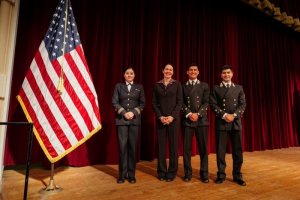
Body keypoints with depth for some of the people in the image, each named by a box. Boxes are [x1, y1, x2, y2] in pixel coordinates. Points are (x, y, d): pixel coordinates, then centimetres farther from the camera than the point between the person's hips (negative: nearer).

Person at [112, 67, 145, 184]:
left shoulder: (139, 87, 11)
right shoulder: (119, 86, 10)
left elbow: (142, 103, 5)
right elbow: (114, 102, 3)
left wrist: (133, 112, -9)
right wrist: (124, 113, -10)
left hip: (135, 120, 1)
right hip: (121, 120, 0)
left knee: (133, 146, 2)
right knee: (122, 146, -2)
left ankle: (131, 174, 14)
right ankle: (122, 174, 11)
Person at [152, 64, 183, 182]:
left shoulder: (177, 84, 4)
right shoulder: (157, 85, 7)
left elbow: (179, 102, -2)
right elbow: (154, 103, 4)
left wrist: (172, 116, -13)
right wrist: (160, 116, -9)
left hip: (173, 118, -1)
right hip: (160, 119, 1)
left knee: (173, 145, 3)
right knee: (161, 145, 5)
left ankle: (172, 172, 16)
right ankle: (161, 172, 18)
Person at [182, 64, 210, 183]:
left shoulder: (204, 86, 10)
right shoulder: (183, 87, 10)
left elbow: (206, 102, 1)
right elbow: (181, 103, 3)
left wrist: (198, 114, -12)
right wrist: (189, 114, -11)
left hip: (201, 120, 0)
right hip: (187, 120, 0)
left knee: (203, 147, 4)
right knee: (186, 147, 2)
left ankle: (204, 174, 17)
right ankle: (187, 173, 16)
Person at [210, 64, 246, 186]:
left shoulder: (239, 88, 12)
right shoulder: (216, 88, 7)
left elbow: (243, 104, 4)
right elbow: (213, 105, -1)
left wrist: (234, 115, -11)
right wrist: (224, 115, -13)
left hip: (236, 122, 2)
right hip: (221, 122, -1)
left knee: (237, 150, 6)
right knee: (220, 150, 3)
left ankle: (237, 176, 19)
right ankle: (221, 175, 15)